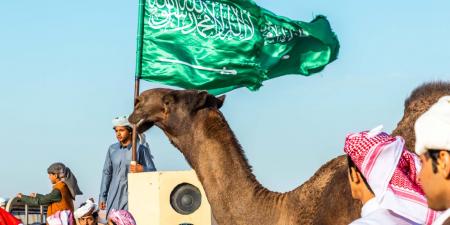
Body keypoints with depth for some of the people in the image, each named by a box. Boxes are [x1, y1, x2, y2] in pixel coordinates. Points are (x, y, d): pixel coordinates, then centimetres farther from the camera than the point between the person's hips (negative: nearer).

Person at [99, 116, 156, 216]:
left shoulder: (140, 149, -3)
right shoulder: (112, 149, 9)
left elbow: (153, 171, 0)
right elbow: (107, 172, 14)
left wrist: (142, 169, -22)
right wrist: (102, 196, 12)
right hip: (114, 196, 4)